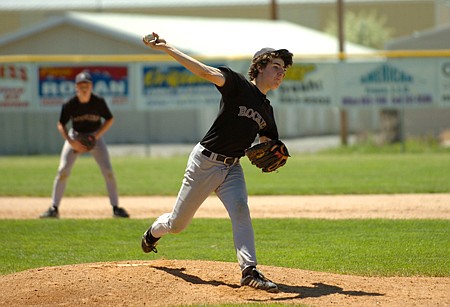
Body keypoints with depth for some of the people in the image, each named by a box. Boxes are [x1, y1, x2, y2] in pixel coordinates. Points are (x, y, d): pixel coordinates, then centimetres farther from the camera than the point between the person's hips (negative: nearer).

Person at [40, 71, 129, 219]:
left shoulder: (99, 102, -18)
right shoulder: (70, 104, -19)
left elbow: (110, 119, -4)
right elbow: (61, 125, -7)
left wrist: (96, 136, -16)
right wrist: (71, 142, -20)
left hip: (95, 136, 0)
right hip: (75, 136, 0)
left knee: (108, 171, -10)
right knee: (63, 170, -11)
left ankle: (116, 208, 0)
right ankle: (54, 208, -3)